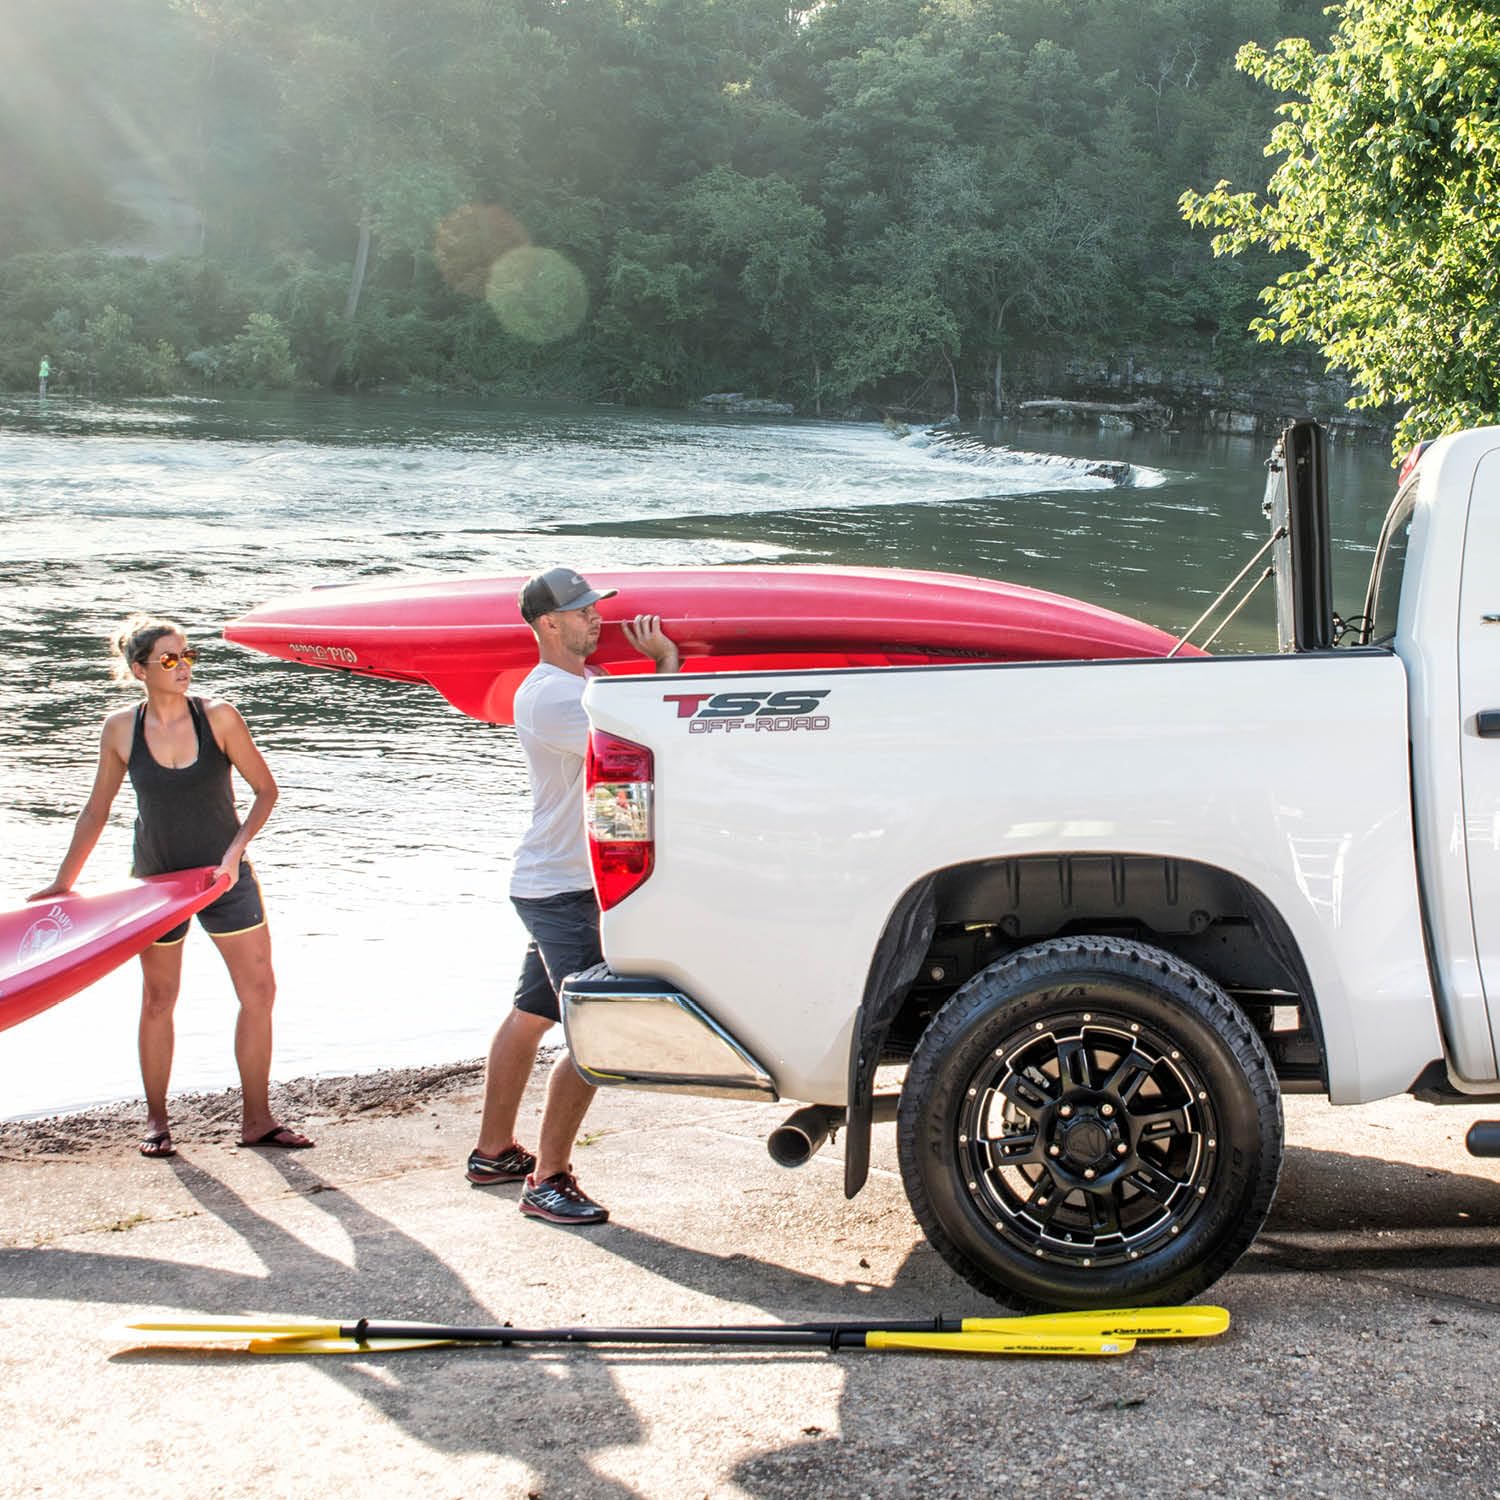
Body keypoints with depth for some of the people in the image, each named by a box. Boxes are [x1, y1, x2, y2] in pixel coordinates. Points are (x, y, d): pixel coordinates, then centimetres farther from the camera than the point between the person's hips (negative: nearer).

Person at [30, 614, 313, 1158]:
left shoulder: (218, 716, -10)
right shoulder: (121, 729, -7)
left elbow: (265, 790, -4)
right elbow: (96, 811, 4)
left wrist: (236, 848, -17)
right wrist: (62, 884, 5)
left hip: (225, 877, 0)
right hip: (157, 880, 0)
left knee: (259, 991, -2)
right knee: (158, 999, 8)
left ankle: (256, 1119, 8)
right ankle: (156, 1121, 21)